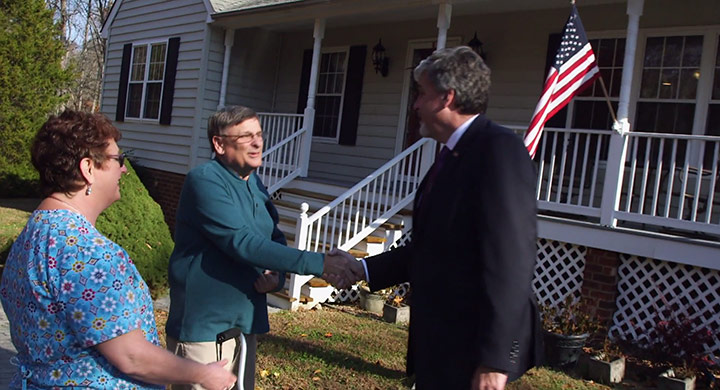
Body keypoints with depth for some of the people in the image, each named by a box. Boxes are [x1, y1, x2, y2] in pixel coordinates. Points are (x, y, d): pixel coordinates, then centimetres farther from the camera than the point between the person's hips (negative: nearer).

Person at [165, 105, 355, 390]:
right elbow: (242, 242, -26)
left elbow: (275, 240, 18)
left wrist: (277, 276, -6)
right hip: (204, 325, -7)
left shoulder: (255, 184, 10)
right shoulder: (205, 180, -16)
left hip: (245, 322, 8)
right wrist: (318, 263, -28)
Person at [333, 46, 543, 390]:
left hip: (472, 350, -9)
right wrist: (362, 269, 17)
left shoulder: (500, 149, -16)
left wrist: (494, 359, -23)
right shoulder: (450, 157, 11)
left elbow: (509, 260, -22)